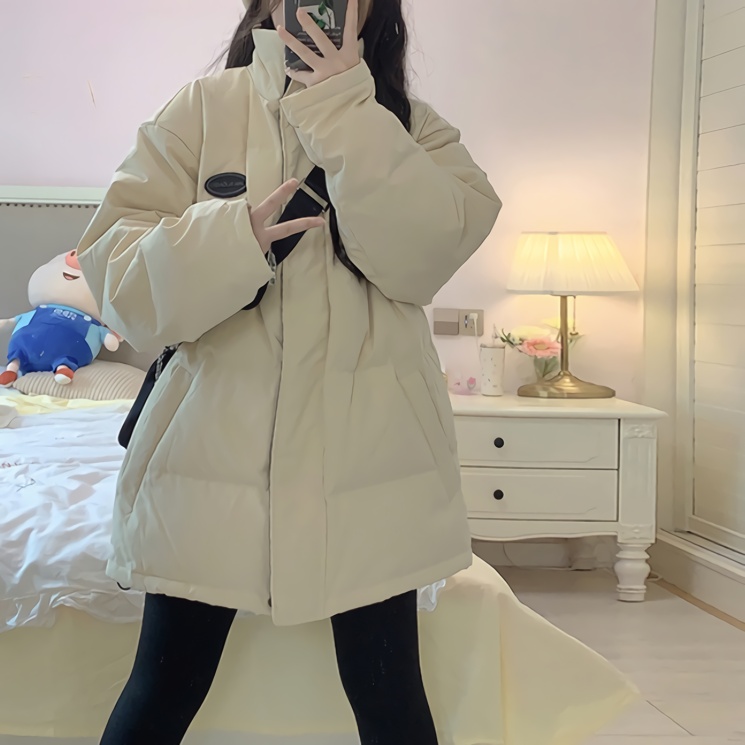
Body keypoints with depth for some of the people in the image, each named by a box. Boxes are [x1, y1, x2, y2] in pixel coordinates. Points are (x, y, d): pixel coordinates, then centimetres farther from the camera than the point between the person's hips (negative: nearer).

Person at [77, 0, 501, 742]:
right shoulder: (203, 108, 3)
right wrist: (233, 236, -23)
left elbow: (424, 252, -12)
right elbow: (114, 265, -6)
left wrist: (345, 111, -16)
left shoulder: (409, 126, 7)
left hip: (367, 450, 1)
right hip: (216, 439, 0)